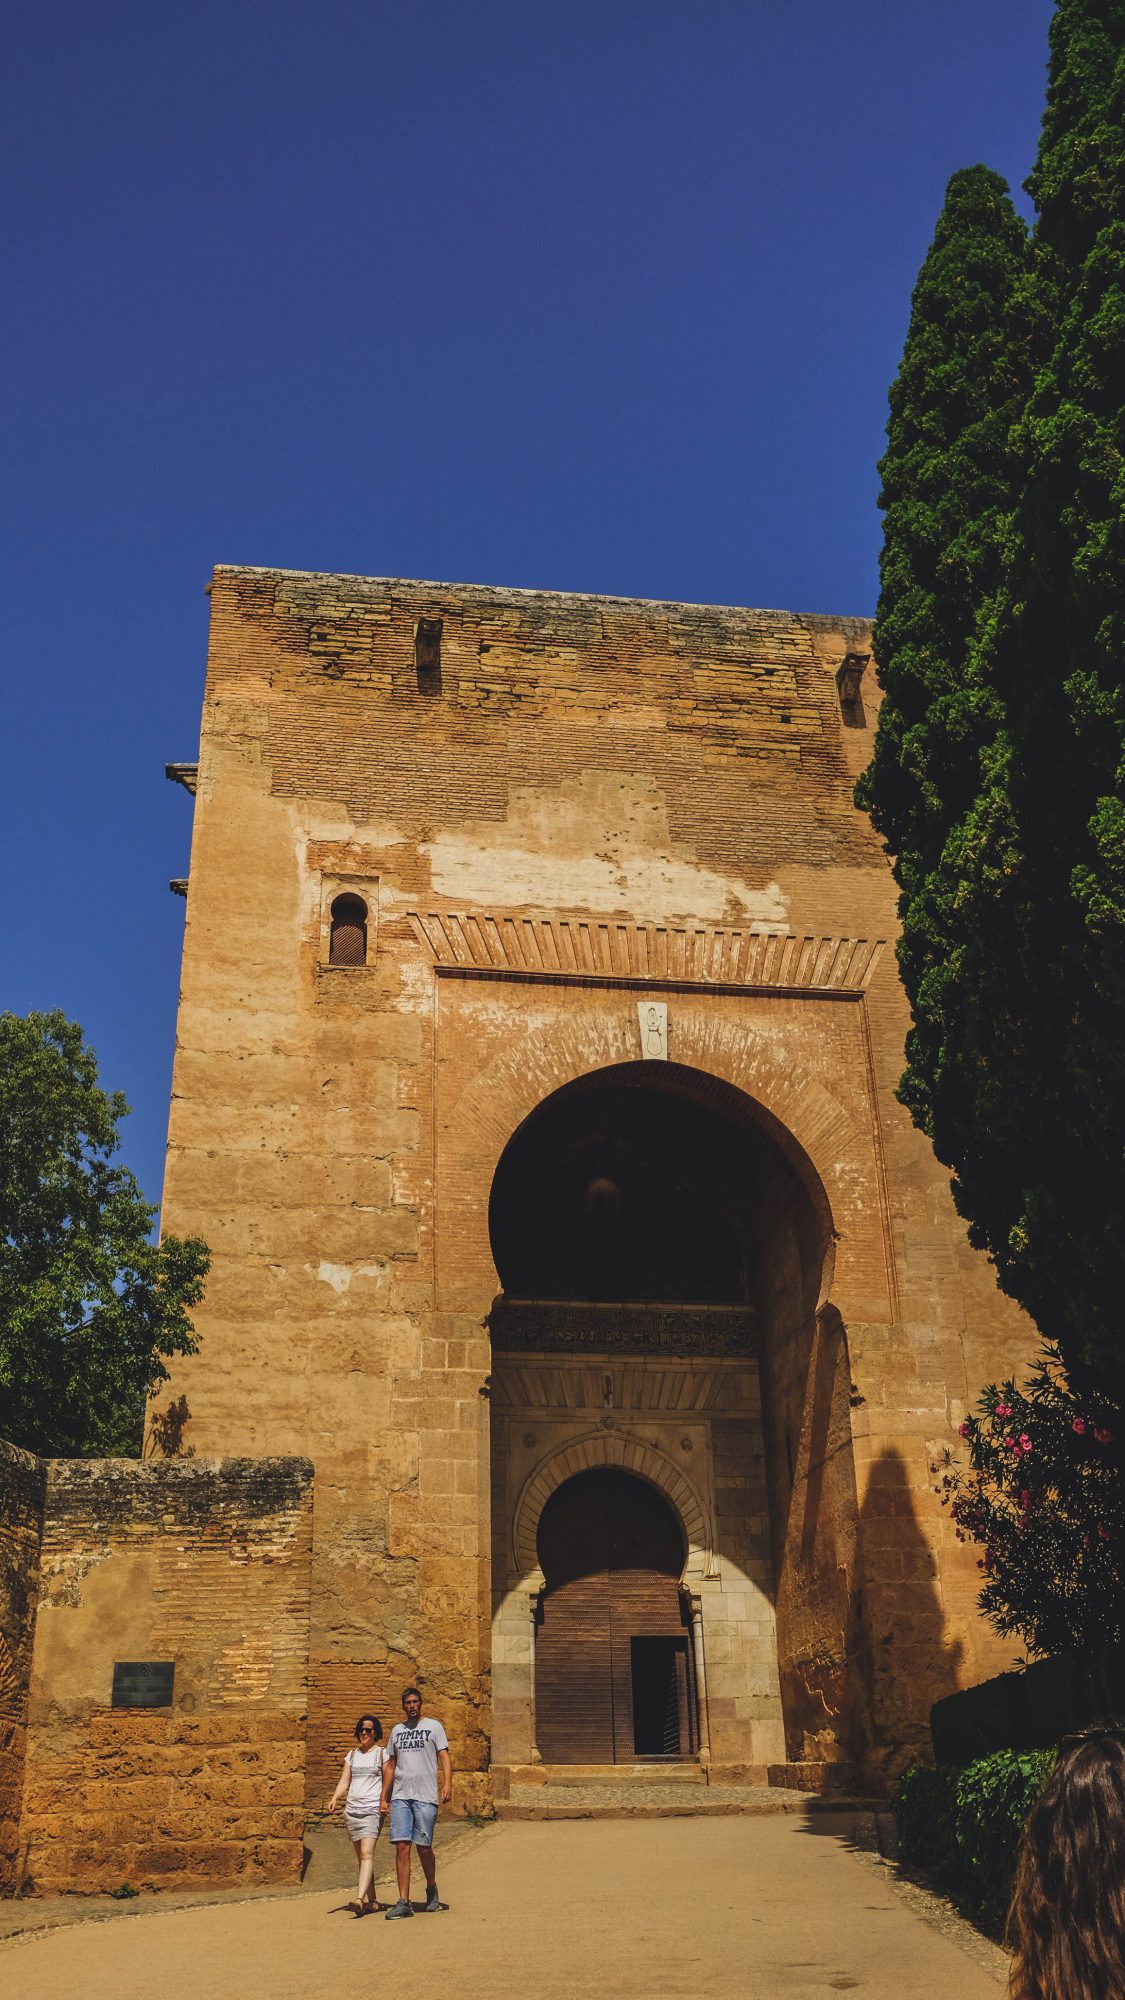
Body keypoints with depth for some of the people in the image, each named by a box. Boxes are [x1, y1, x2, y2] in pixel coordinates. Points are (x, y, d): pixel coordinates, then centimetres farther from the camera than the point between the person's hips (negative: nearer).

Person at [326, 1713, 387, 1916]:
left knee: (367, 1853, -18)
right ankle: (372, 1901, 14)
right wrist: (335, 1798, -7)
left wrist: (385, 1802, -15)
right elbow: (344, 1781, 11)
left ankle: (360, 1899, -29)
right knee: (361, 1856, 7)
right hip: (352, 1810, 5)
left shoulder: (382, 1753, 3)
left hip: (372, 1810, -5)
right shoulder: (352, 1755, 16)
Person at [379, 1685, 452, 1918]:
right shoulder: (396, 1730, 16)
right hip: (400, 1796, 3)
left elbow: (444, 1757, -2)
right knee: (402, 1847, -5)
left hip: (426, 1796, -3)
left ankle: (432, 1891, 25)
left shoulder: (433, 1726, 5)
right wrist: (384, 1798, 16)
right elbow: (390, 1765, 20)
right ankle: (404, 1902, -2)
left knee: (423, 1847, 1)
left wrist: (448, 1783, -17)